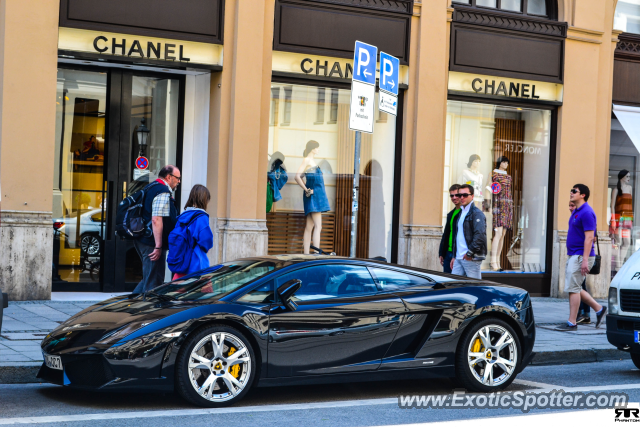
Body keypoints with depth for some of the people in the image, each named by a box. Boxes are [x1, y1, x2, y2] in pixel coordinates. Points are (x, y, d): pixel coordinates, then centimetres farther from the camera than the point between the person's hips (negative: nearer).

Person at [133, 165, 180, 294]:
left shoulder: (150, 188, 19)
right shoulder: (163, 192, -14)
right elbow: (156, 220, -22)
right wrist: (158, 247, -23)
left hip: (142, 240, 10)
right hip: (152, 244, -10)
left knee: (149, 278, 18)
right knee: (153, 283, -6)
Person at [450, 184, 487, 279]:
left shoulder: (476, 213, -8)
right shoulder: (461, 213, 21)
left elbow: (480, 236, -19)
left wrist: (469, 253, -17)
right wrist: (454, 256, 22)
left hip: (471, 258, -8)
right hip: (459, 258, 9)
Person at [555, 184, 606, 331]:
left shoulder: (587, 213, -15)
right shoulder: (576, 212, 16)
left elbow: (589, 237, -20)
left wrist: (585, 260, -25)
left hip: (581, 256, -10)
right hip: (572, 255, 10)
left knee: (572, 288, -8)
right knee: (575, 288, 12)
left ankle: (572, 323, -2)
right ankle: (599, 309, 21)